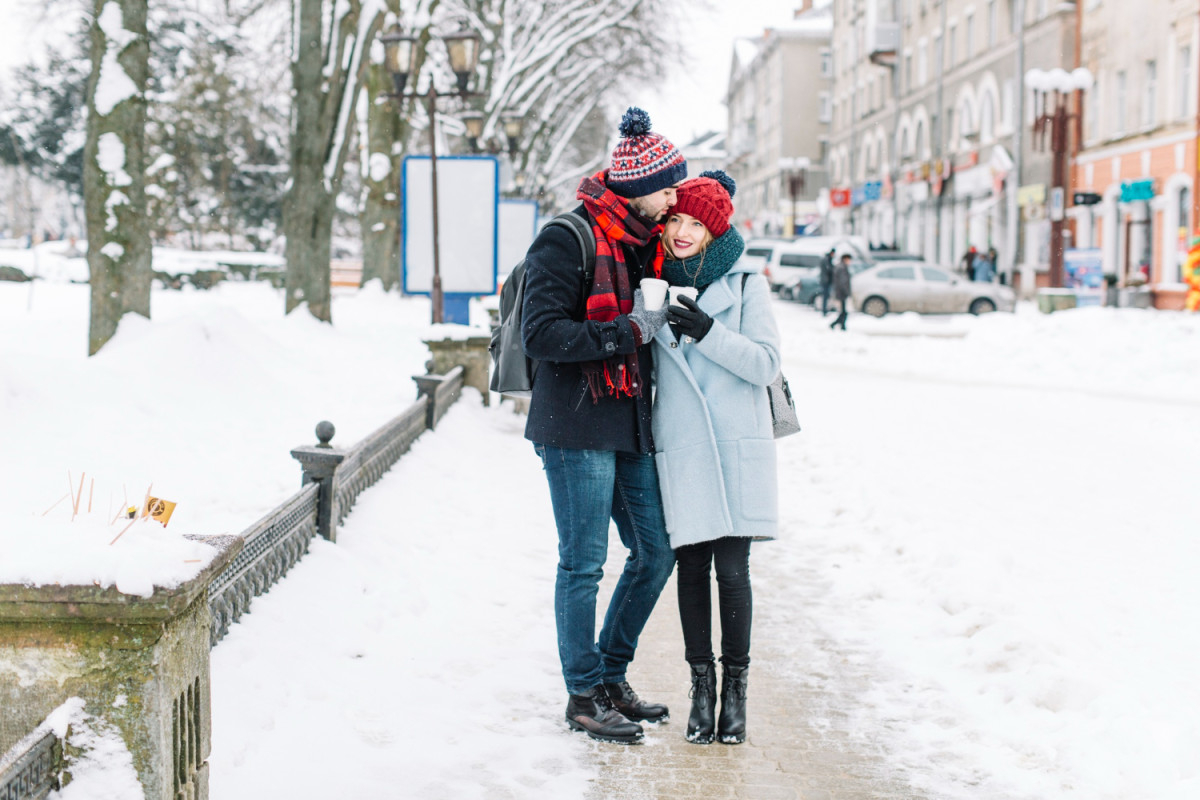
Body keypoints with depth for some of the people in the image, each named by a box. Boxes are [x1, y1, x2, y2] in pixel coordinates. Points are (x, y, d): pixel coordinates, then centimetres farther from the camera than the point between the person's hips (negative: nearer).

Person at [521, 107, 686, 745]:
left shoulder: (647, 241, 13)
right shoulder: (568, 240, -12)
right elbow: (541, 334, -20)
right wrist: (630, 331, -19)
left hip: (631, 426, 8)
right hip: (576, 427, -8)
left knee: (655, 554, 10)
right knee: (583, 563, -1)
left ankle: (612, 676, 26)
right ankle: (584, 695, 12)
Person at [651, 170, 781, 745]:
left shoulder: (745, 284, 2)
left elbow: (766, 364, -5)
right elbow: (643, 368, 20)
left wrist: (709, 332, -16)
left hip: (737, 447, -2)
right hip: (679, 450, 2)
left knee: (732, 570, -4)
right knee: (691, 567, 2)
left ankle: (735, 687, 8)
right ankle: (701, 683, 12)